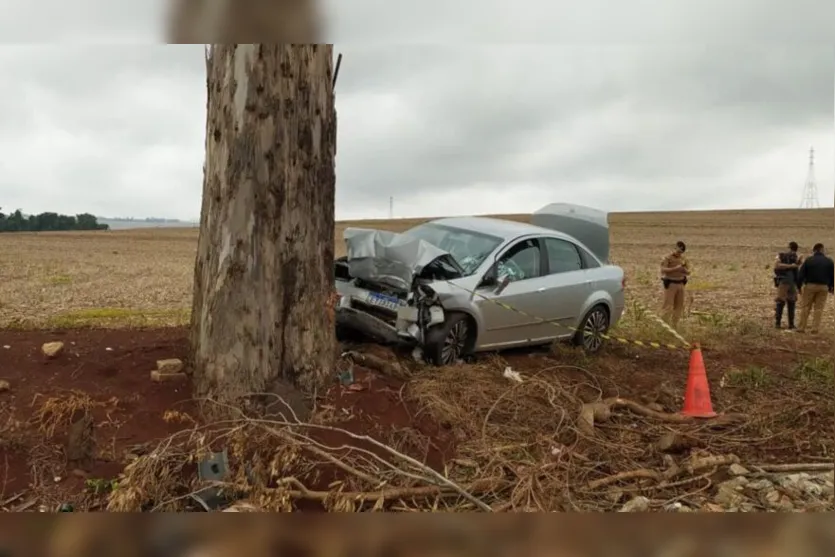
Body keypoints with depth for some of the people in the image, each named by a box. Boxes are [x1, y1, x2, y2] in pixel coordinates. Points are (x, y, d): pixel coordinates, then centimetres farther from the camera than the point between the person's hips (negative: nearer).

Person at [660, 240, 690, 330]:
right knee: (668, 306, -8)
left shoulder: (684, 259, 9)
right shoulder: (667, 258, -8)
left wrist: (684, 270, -15)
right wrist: (675, 269, -29)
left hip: (680, 284, 6)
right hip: (670, 284, -6)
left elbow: (688, 272, 8)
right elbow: (663, 270, -19)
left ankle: (674, 327, 14)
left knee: (679, 306, 6)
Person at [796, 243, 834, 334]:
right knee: (819, 308, 6)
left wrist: (799, 286, 2)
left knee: (806, 307, 5)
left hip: (810, 286, -1)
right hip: (823, 287, 1)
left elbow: (800, 274, -6)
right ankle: (815, 329, 3)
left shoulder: (809, 260, -3)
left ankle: (801, 328, 4)